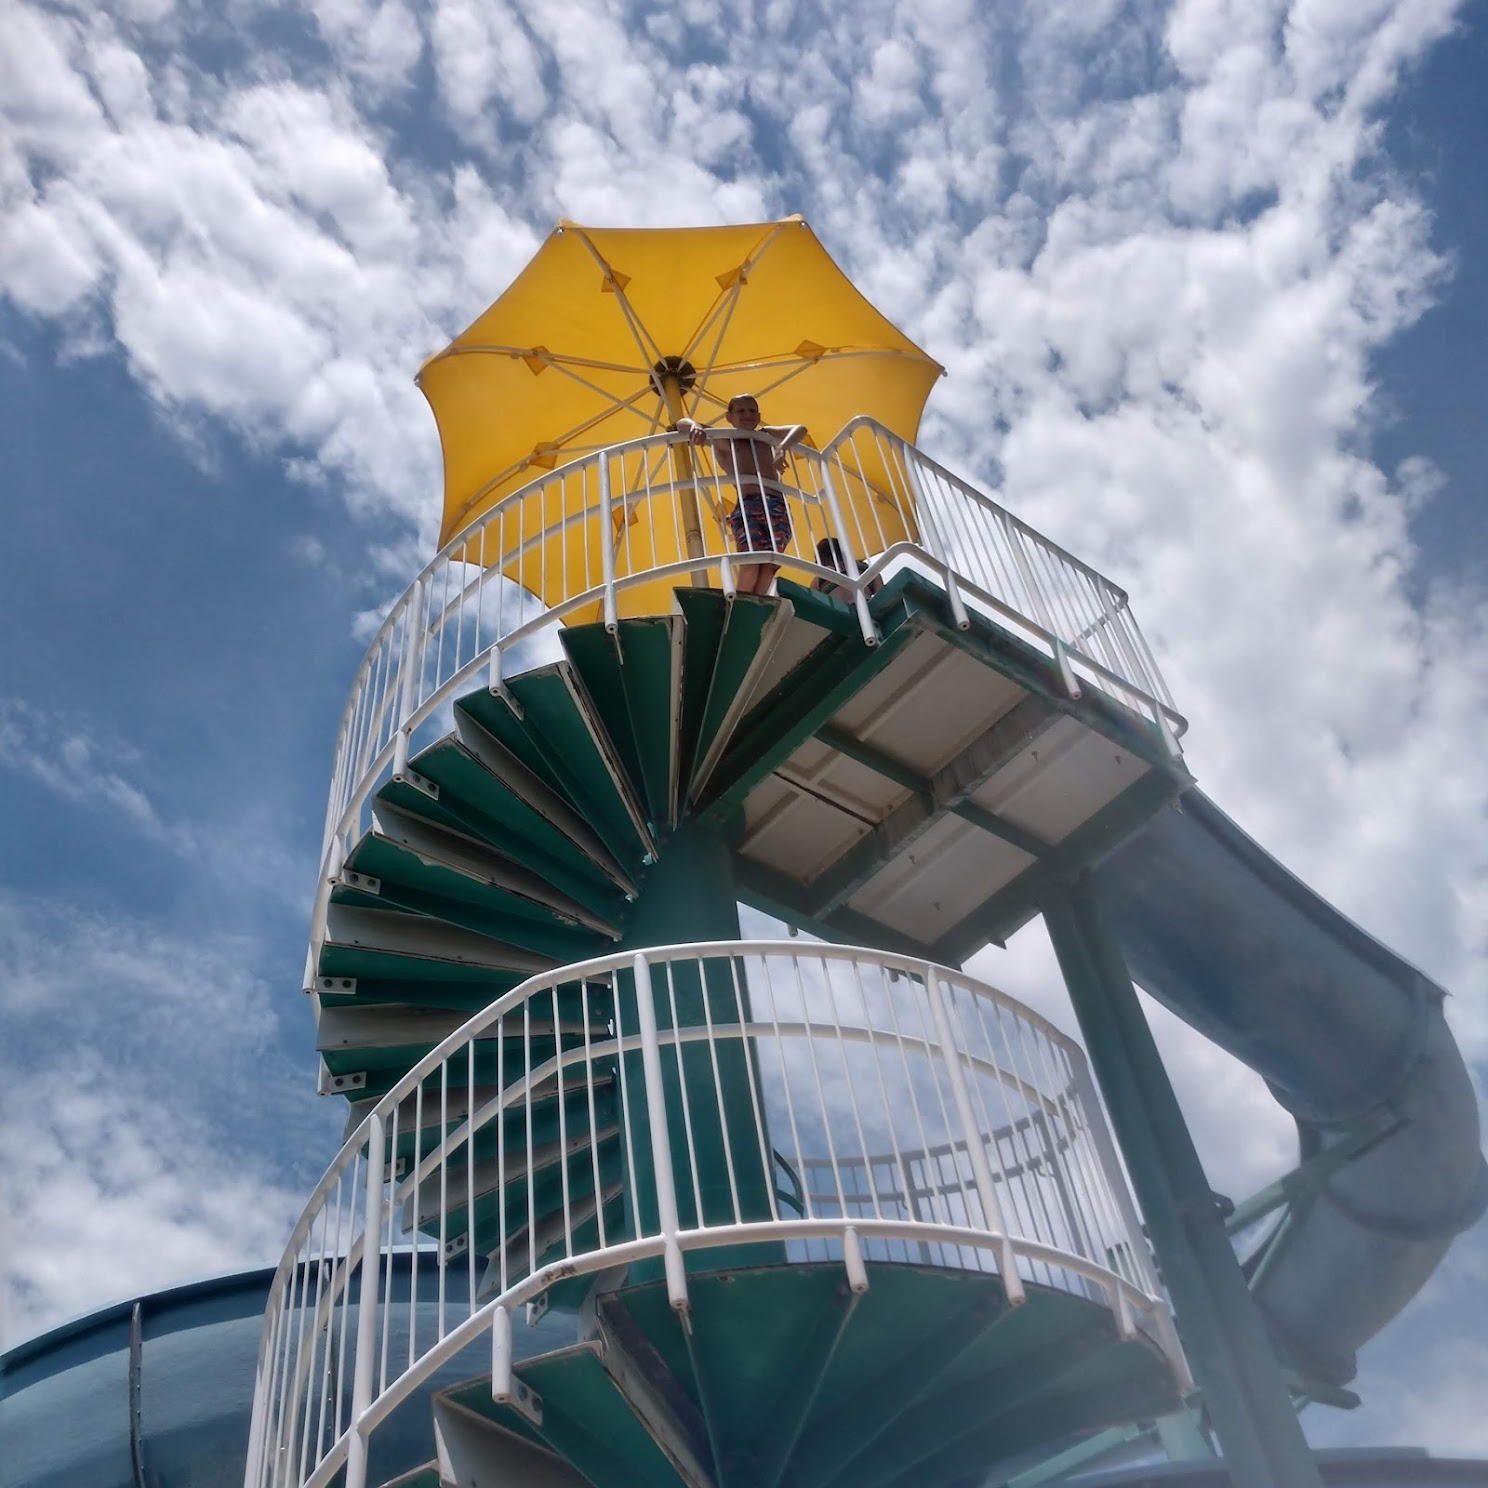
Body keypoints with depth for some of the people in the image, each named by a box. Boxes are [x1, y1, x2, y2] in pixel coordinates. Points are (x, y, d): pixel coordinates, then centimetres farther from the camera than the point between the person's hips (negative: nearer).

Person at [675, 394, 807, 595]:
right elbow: (682, 423, 14)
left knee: (769, 567, -16)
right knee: (751, 564, -24)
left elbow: (800, 429, 12)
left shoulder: (765, 436, 28)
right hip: (747, 507, -3)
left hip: (777, 507, 3)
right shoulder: (724, 440, 19)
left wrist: (782, 448, -8)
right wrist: (695, 426, -11)